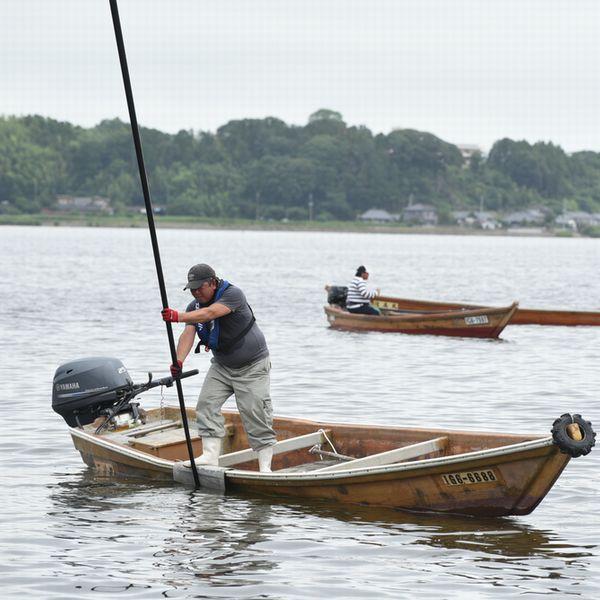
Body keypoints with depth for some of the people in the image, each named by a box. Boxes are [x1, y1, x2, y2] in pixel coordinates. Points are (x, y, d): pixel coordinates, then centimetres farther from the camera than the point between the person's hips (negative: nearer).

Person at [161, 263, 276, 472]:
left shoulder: (233, 294, -22)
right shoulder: (194, 307, -1)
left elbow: (210, 313, -38)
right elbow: (188, 334, -15)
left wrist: (179, 317, -50)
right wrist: (179, 361, -34)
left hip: (252, 366, -6)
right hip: (221, 365, 6)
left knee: (255, 414, -9)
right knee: (207, 404, -9)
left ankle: (265, 466, -6)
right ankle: (210, 455, -11)